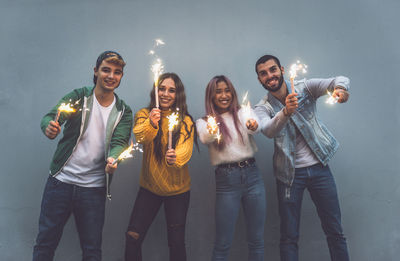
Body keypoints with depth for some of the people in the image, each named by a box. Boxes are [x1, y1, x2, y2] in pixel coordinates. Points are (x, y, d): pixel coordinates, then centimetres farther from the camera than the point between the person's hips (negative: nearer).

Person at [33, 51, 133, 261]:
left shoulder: (123, 112, 3)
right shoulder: (78, 97, -2)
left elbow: (119, 142, -9)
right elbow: (51, 117, -15)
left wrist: (112, 159, -32)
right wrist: (49, 127, -39)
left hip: (94, 188, 1)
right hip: (60, 181, -1)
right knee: (45, 243, 11)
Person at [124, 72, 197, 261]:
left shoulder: (186, 121, -5)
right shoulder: (144, 115, -3)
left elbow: (186, 149, -21)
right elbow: (140, 137, -24)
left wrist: (175, 158, -43)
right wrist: (151, 124, -46)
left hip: (178, 190, 0)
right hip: (149, 187, 1)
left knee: (176, 243, 6)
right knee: (132, 238, -4)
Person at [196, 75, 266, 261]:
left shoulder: (244, 112, 9)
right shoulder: (204, 121, 5)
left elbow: (256, 125, -13)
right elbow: (205, 138, -18)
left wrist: (253, 125, -38)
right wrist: (211, 132, -41)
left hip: (252, 174, 2)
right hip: (226, 180, -2)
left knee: (257, 240, 10)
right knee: (223, 244, 3)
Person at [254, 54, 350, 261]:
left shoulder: (305, 87, -1)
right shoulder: (263, 108, -3)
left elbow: (339, 80, -16)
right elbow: (268, 131, -24)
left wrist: (340, 88, -40)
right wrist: (286, 112, -44)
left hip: (318, 167, 1)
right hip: (290, 173, 0)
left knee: (334, 230, 9)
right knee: (289, 236, 5)